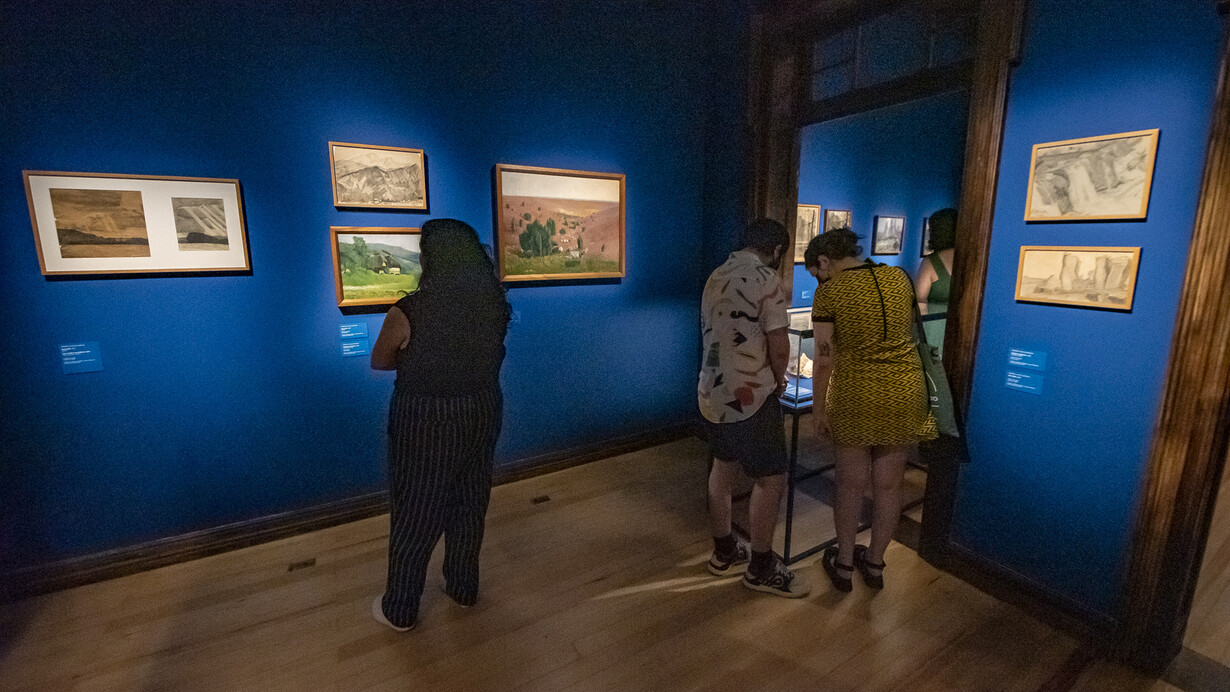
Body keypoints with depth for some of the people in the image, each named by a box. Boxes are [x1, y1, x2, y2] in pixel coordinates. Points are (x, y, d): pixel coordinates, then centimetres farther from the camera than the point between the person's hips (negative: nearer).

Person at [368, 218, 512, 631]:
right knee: (469, 504, 20)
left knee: (415, 513, 13)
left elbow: (379, 362, -2)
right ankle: (464, 589, 40)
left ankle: (399, 610, 33)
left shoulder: (406, 313, -20)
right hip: (482, 414, 4)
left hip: (426, 422, -4)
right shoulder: (496, 306, -8)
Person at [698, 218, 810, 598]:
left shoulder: (716, 277, 10)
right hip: (750, 396, -8)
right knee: (770, 479, 5)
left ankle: (724, 552, 33)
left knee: (723, 468, 18)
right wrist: (779, 379, 5)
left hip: (712, 391, 8)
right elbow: (778, 346, -17)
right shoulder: (767, 280, -14)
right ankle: (761, 568, 19)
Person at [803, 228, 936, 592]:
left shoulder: (828, 292, -10)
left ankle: (844, 564, 27)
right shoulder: (898, 277, 4)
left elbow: (824, 358, -12)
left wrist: (818, 408, -4)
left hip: (856, 396, -4)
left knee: (851, 484, 12)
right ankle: (875, 563, 32)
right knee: (888, 484, 14)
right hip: (905, 394, 4)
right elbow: (909, 333, 14)